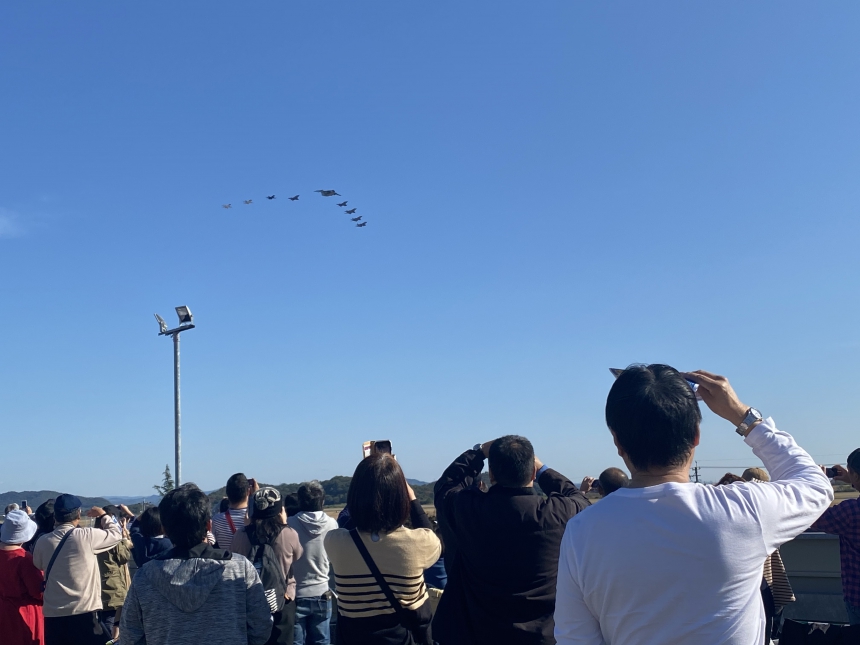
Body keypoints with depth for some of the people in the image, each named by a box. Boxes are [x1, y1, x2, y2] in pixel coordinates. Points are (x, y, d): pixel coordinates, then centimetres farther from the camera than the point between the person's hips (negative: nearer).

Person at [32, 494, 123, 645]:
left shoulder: (43, 542, 1)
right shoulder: (86, 536, -9)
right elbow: (116, 534, 6)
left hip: (53, 613, 4)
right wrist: (102, 515, 20)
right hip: (84, 611, -4)